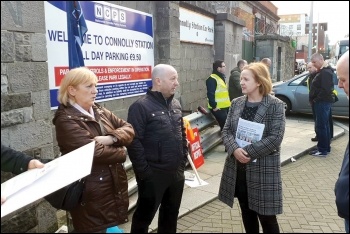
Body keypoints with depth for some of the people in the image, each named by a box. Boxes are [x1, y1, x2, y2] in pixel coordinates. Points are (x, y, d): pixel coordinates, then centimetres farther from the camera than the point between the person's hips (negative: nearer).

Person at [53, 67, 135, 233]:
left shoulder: (100, 112, 9)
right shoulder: (66, 120, -16)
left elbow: (128, 128, 3)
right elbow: (96, 152, -24)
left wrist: (111, 138, -17)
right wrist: (122, 152, -8)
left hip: (115, 186, 7)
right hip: (92, 194, -7)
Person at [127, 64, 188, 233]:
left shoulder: (175, 104, 8)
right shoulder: (141, 106, -15)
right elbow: (134, 142, -19)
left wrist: (183, 161, 11)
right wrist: (144, 171, -18)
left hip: (177, 173, 7)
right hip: (153, 175, -6)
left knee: (171, 214, 22)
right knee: (144, 215, 11)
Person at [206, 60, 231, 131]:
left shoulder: (222, 77, 18)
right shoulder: (212, 79, -14)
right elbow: (210, 94, -20)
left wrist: (228, 103, 21)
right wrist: (214, 106, -22)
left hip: (225, 107, 10)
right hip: (218, 108, -10)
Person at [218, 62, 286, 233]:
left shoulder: (275, 105, -9)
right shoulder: (236, 103, 6)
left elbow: (275, 138, -16)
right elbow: (226, 131, 3)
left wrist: (248, 152, -20)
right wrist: (235, 149, -17)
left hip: (263, 169, -5)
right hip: (237, 168, 5)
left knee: (267, 217, 7)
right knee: (247, 214, 18)